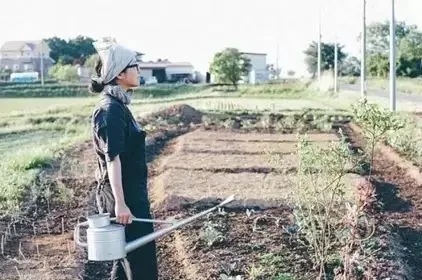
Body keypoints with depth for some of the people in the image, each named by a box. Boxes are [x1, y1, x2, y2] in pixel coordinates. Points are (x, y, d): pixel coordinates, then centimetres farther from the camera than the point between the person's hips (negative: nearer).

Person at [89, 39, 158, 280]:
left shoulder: (118, 106, 12)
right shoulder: (110, 110, -17)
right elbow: (112, 158, -22)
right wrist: (120, 203, -25)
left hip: (131, 193, 10)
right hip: (123, 196, -10)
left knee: (129, 258, 17)